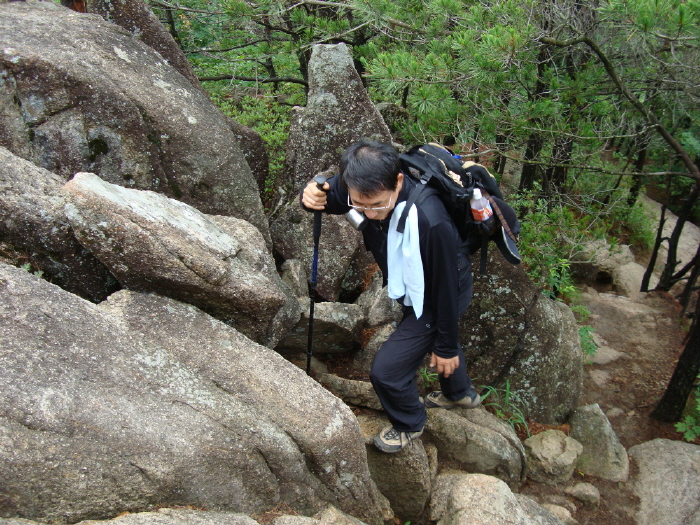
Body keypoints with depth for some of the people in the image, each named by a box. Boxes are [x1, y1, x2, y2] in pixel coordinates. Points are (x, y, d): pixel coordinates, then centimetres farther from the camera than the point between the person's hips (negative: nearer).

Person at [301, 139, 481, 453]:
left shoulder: (430, 223, -42)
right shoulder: (367, 187, -24)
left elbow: (446, 289, -28)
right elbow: (328, 195, -4)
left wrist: (446, 347, -15)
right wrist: (311, 197, -30)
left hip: (436, 299, -8)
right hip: (411, 289, 8)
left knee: (386, 370, -6)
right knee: (432, 335, 32)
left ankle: (410, 423, 29)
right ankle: (460, 394, 63)